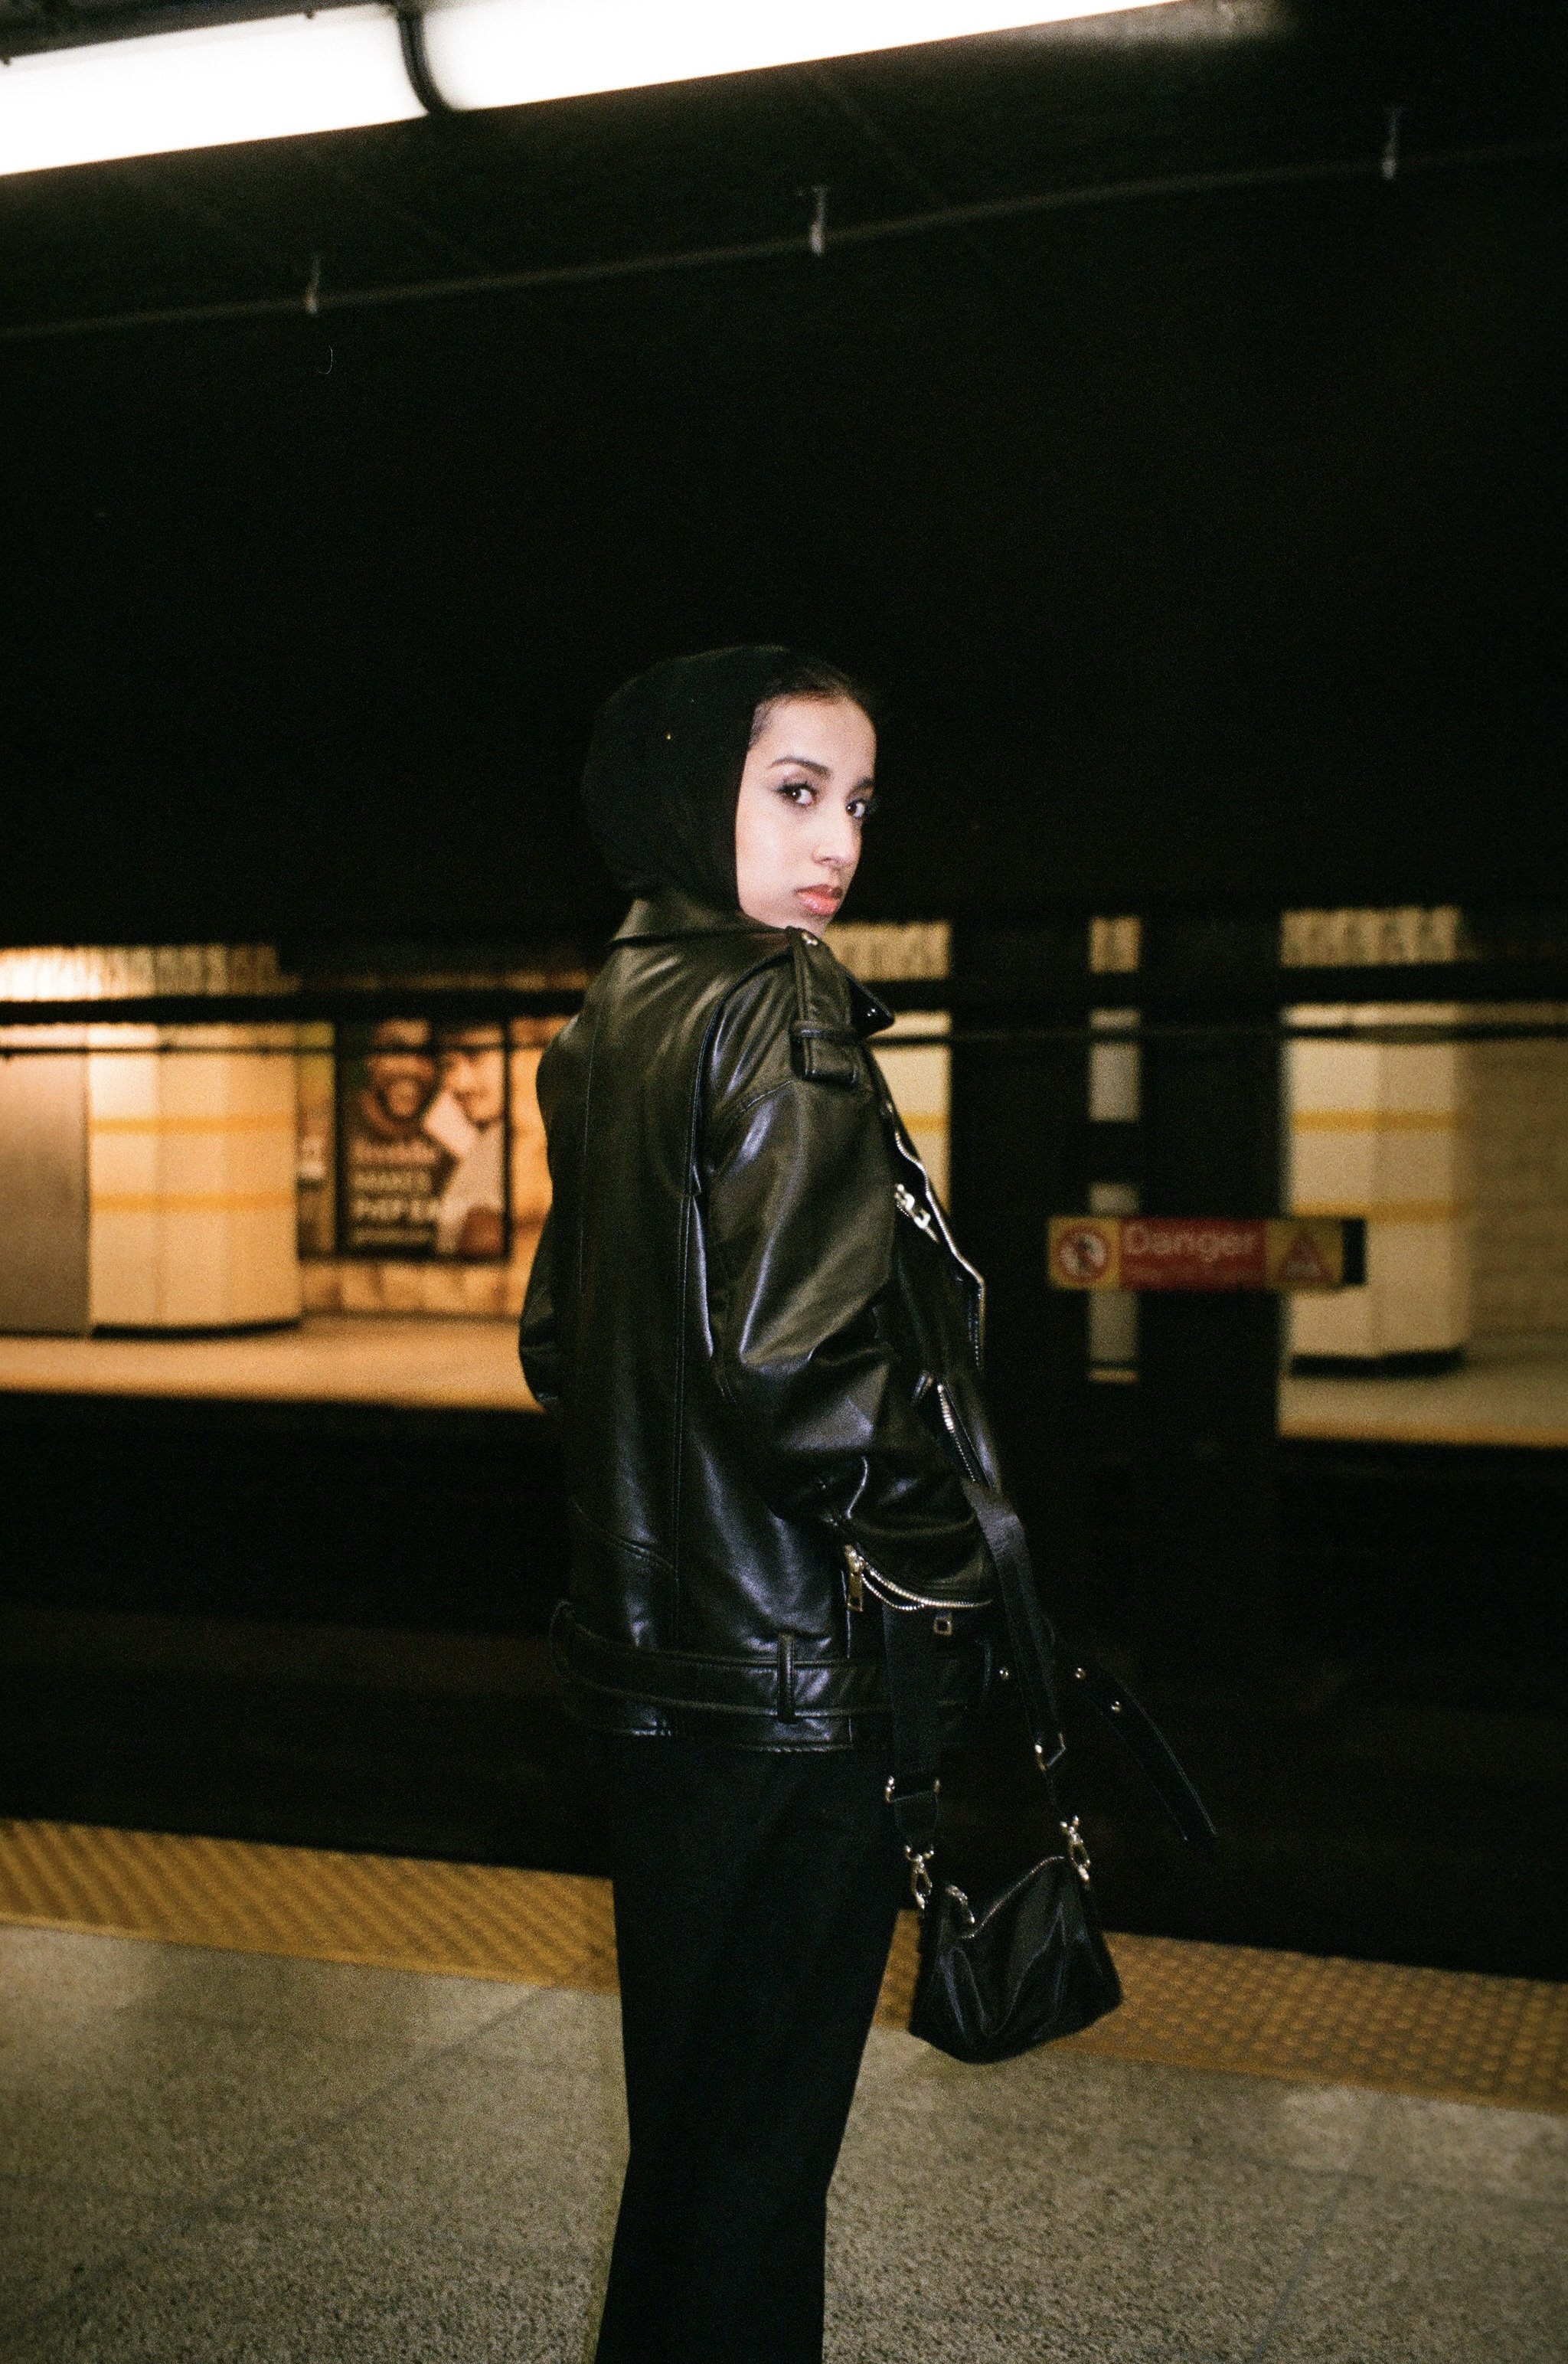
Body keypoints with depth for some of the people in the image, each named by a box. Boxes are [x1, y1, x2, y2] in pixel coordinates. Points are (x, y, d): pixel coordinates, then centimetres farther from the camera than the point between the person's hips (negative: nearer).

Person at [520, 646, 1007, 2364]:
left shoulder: (609, 1023, 10)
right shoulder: (777, 1017, -17)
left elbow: (555, 1341, 17)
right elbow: (800, 1361, -26)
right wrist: (949, 1580, -14)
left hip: (656, 1651, 9)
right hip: (800, 1674, -9)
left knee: (685, 2106, 22)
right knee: (760, 2146, 7)